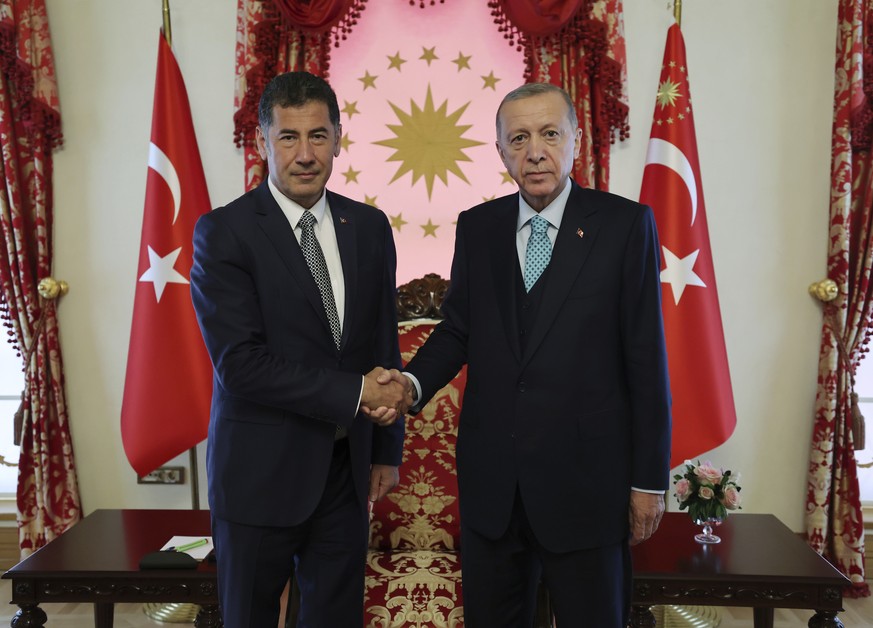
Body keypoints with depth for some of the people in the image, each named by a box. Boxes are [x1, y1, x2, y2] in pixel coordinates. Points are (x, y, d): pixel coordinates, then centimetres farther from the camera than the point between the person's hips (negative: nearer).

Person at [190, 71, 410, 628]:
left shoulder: (369, 227, 5)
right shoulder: (223, 232, -10)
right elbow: (240, 363, -18)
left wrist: (387, 450, 12)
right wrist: (354, 394, -17)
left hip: (346, 468, 4)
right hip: (261, 472, -4)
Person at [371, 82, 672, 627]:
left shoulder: (625, 224, -6)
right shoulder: (477, 228, 5)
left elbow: (646, 357, -6)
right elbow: (458, 330, 9)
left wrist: (649, 479, -5)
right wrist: (413, 383, -12)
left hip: (584, 475, -3)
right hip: (491, 478, 4)